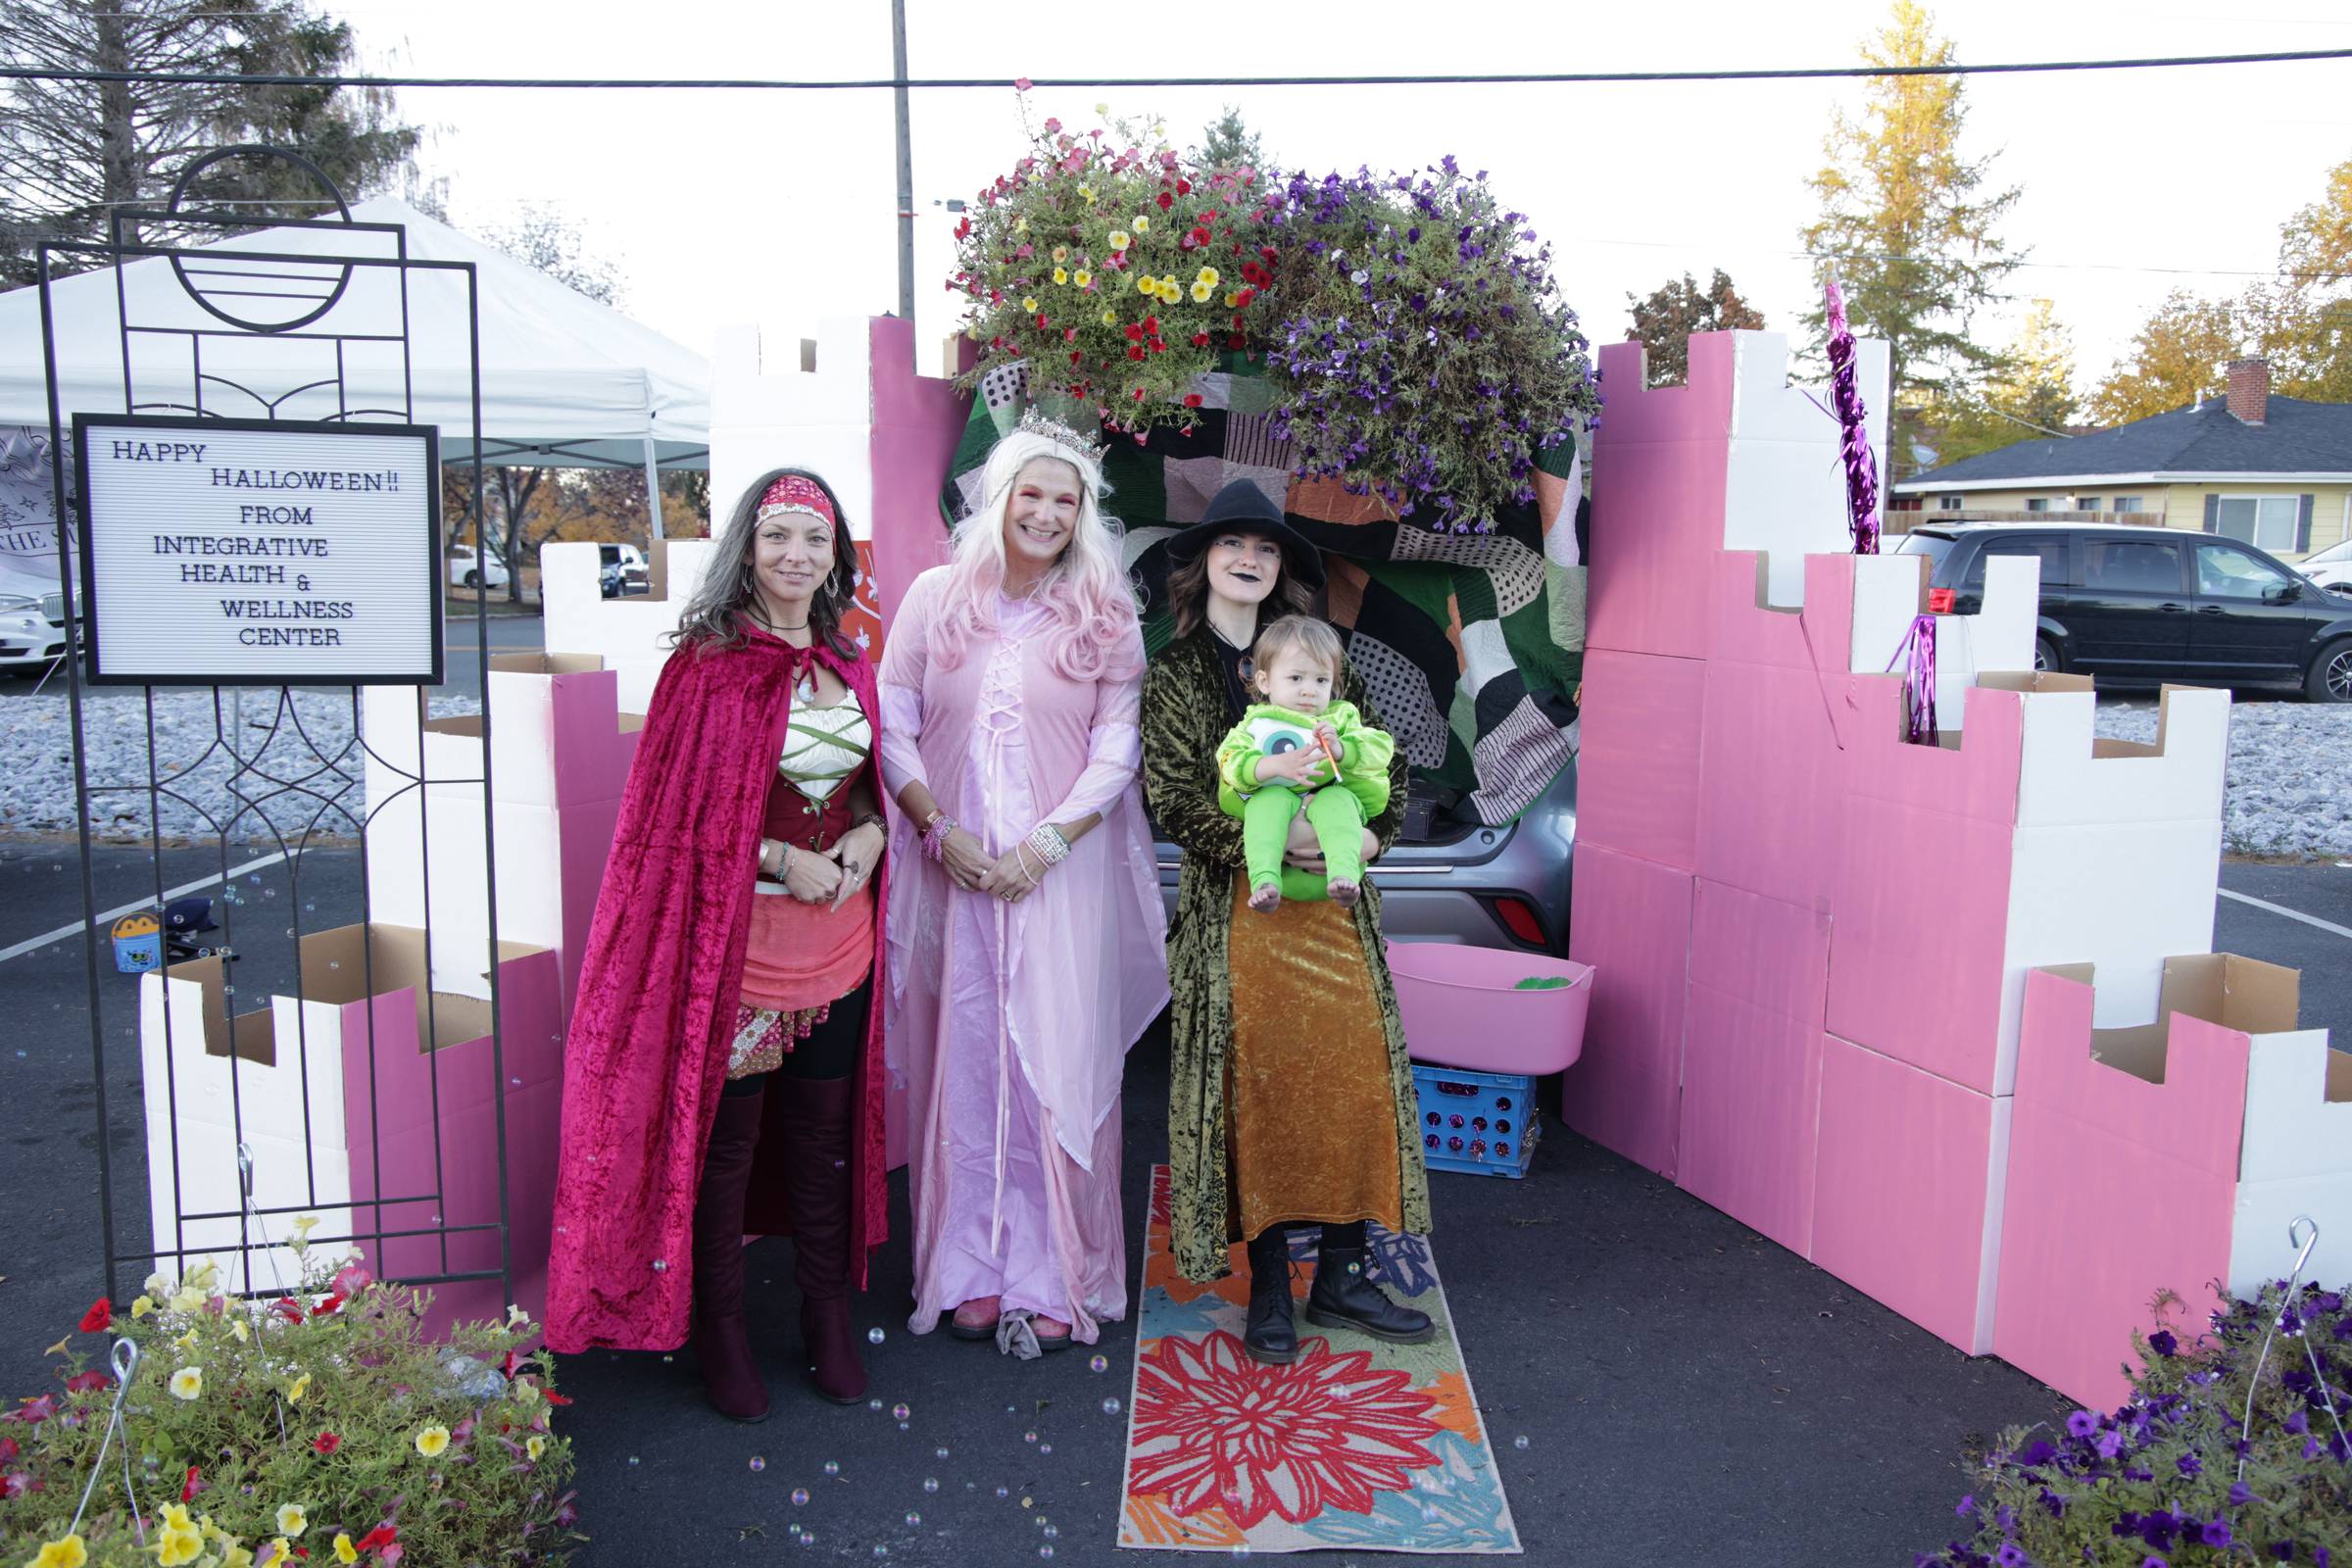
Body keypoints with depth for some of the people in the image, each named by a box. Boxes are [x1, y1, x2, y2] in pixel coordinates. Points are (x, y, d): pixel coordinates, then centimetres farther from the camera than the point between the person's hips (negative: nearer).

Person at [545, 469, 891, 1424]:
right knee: (725, 1136, 7)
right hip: (739, 940, -5)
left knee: (827, 1130, 15)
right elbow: (681, 813, -11)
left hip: (838, 938, 6)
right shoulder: (710, 663, -10)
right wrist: (782, 859, -17)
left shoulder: (847, 663, 8)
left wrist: (870, 831, -3)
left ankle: (827, 1316, 31)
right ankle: (719, 1328, 25)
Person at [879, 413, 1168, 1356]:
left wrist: (1047, 843, -12)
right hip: (953, 870, 1)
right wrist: (941, 832, -9)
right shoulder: (935, 598, 5)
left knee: (1058, 1064, 0)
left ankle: (1053, 1277, 13)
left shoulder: (1105, 616, 4)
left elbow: (1118, 748, -1)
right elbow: (892, 728, 3)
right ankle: (973, 1271, 18)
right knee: (962, 1060, 5)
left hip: (1063, 876, -1)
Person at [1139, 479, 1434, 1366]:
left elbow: (1388, 760, 12)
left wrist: (1373, 831, -7)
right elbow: (1172, 802, -6)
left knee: (1356, 1077, 1)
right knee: (1256, 1089, -2)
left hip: (1333, 903, 3)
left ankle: (1342, 1277, 15)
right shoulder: (1174, 674, 3)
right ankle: (1268, 1287, 12)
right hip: (1238, 911, -3)